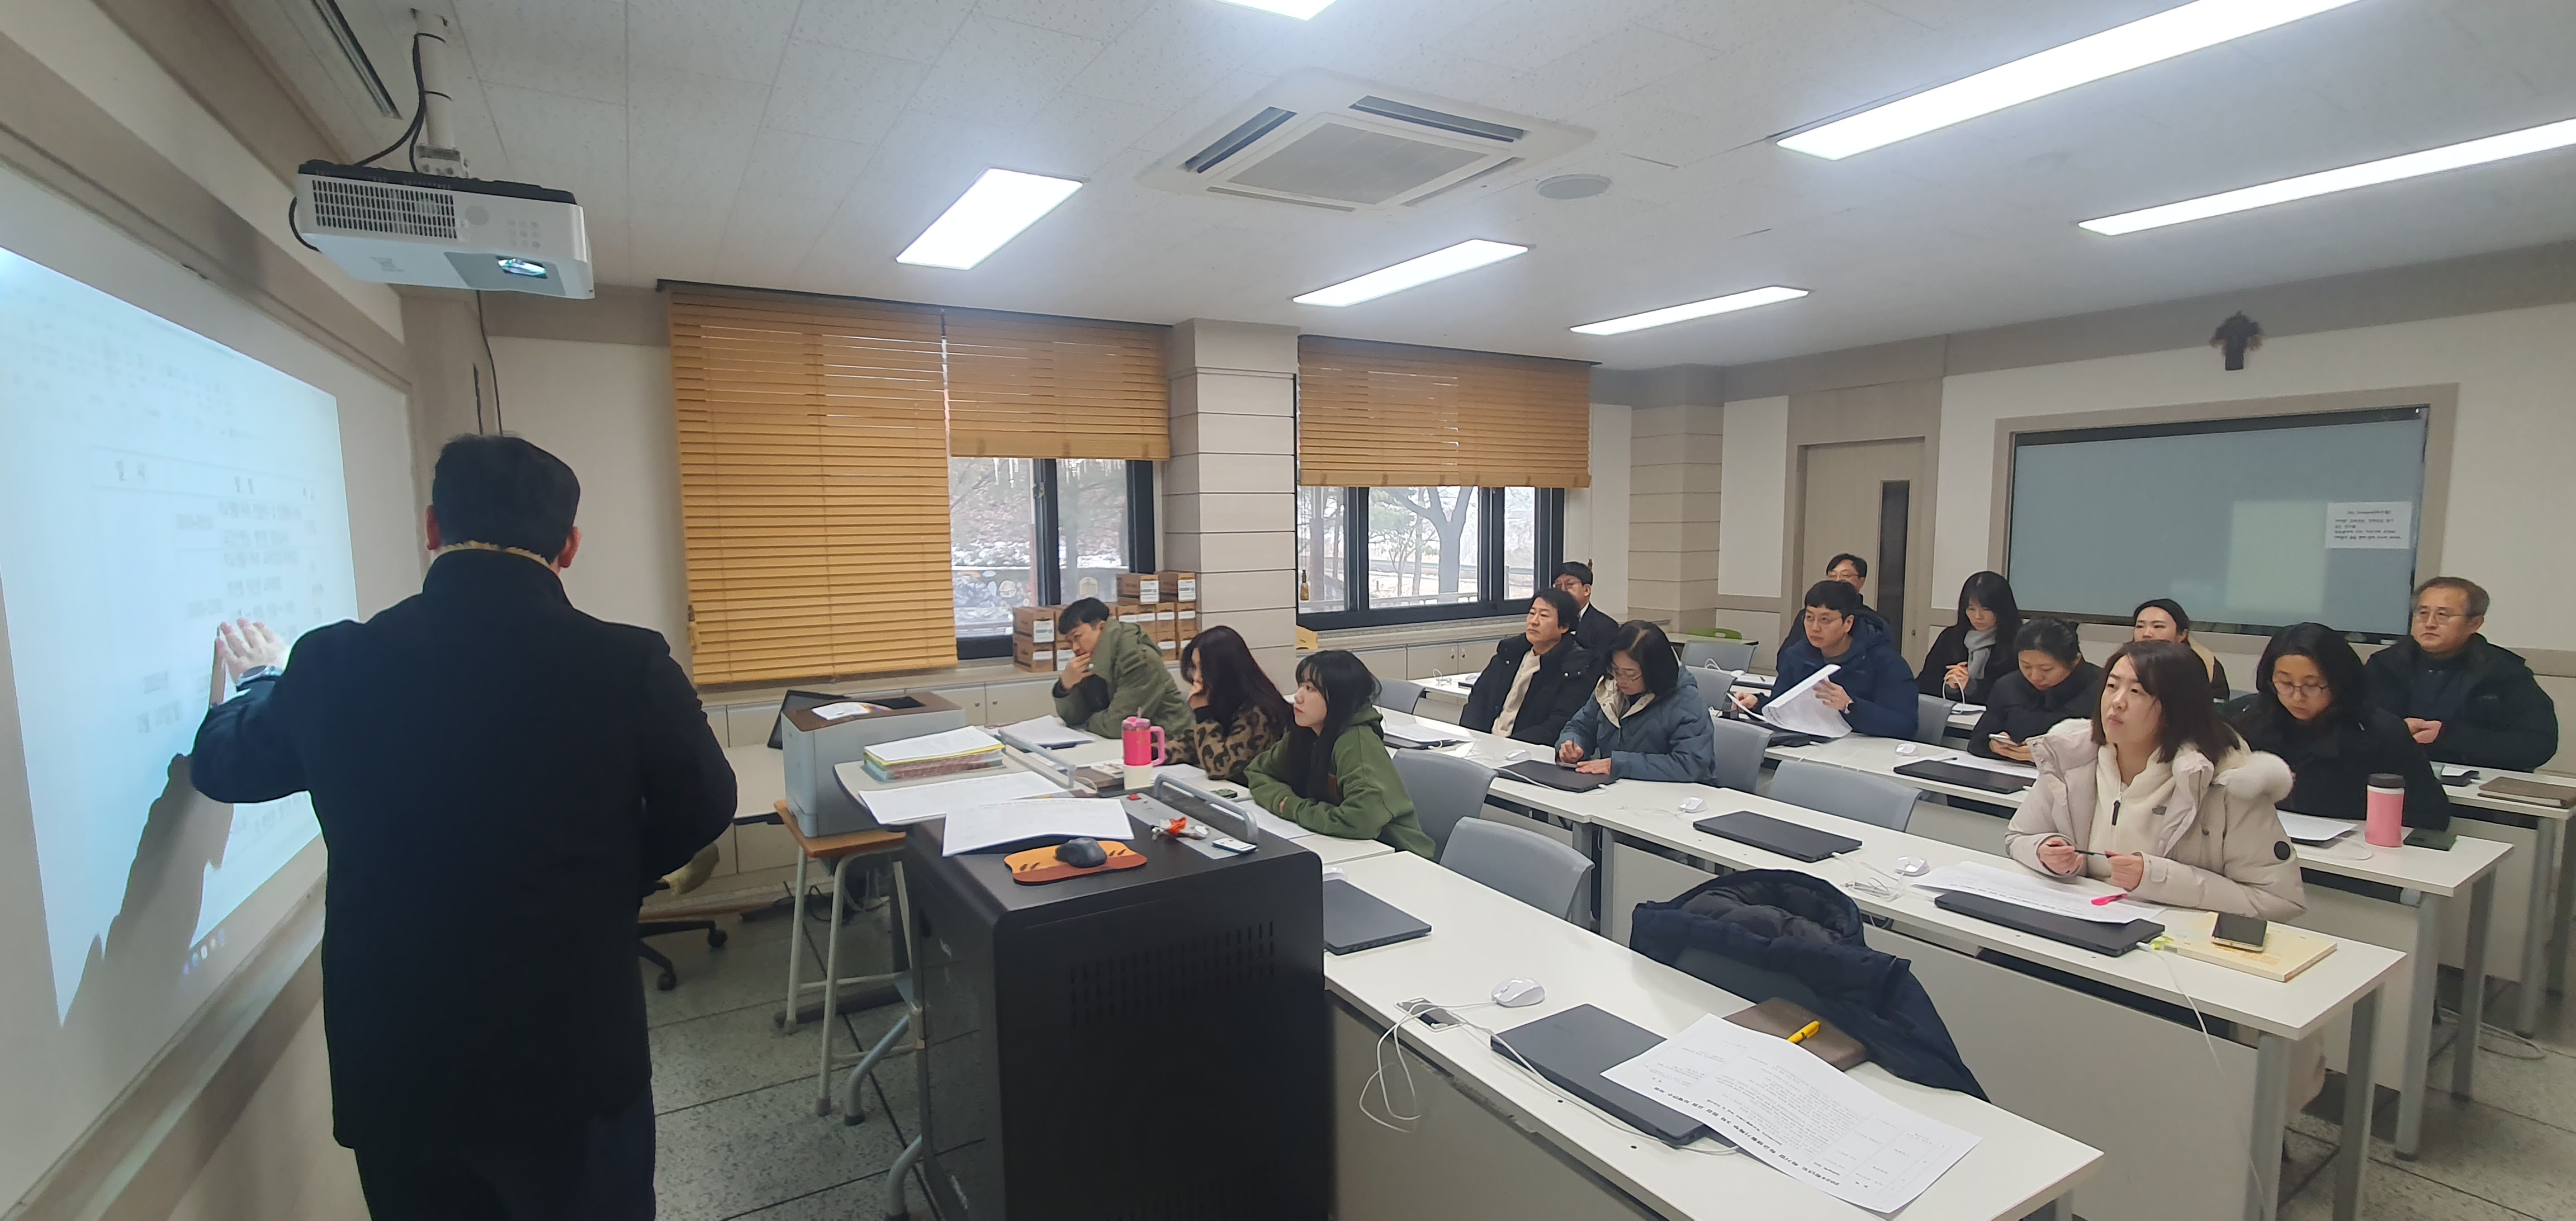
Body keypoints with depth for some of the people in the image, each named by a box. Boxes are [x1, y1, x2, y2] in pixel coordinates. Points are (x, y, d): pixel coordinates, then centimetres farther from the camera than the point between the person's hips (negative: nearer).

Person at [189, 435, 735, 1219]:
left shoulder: (333, 665, -11)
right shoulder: (628, 666, -19)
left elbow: (222, 767, 12)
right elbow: (702, 808, -4)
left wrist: (256, 679, 32)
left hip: (393, 1068, 3)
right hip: (576, 1060, -2)